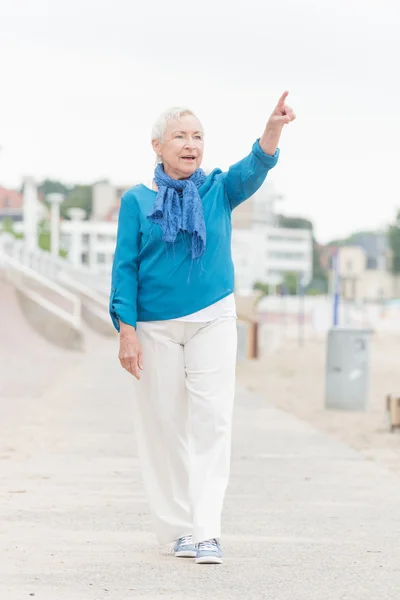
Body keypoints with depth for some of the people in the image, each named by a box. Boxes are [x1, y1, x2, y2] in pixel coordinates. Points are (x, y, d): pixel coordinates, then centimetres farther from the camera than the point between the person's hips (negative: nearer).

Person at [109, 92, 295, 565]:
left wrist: (273, 129, -35)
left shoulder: (219, 189, 4)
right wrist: (126, 329, -9)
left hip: (213, 319, 0)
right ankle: (179, 529, 14)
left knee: (212, 420, -8)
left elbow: (254, 169, -15)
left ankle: (207, 531, -9)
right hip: (155, 327, 0)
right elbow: (125, 267, -1)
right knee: (165, 424, 4)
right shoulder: (137, 201, 1)